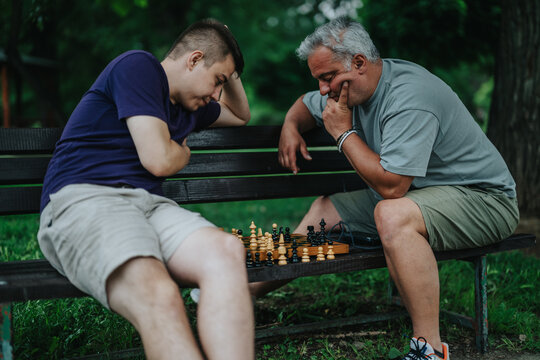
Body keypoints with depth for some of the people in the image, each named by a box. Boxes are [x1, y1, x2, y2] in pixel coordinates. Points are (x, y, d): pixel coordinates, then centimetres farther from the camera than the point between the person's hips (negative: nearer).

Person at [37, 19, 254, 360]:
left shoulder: (188, 106, 28)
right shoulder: (139, 65, 0)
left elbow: (241, 116, 49)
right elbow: (158, 159, -8)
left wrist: (230, 70, 33)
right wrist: (184, 153, 15)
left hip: (148, 204, 7)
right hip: (82, 199, -7)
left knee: (227, 251, -29)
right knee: (158, 295, -39)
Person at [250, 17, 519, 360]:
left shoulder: (409, 98, -27)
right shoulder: (353, 86, 2)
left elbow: (390, 185, -32)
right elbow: (306, 105, 21)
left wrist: (344, 132, -21)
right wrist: (290, 126, -2)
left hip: (483, 198, -9)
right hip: (418, 193, 9)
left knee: (392, 214, -38)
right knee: (326, 209, 7)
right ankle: (244, 291, 15)